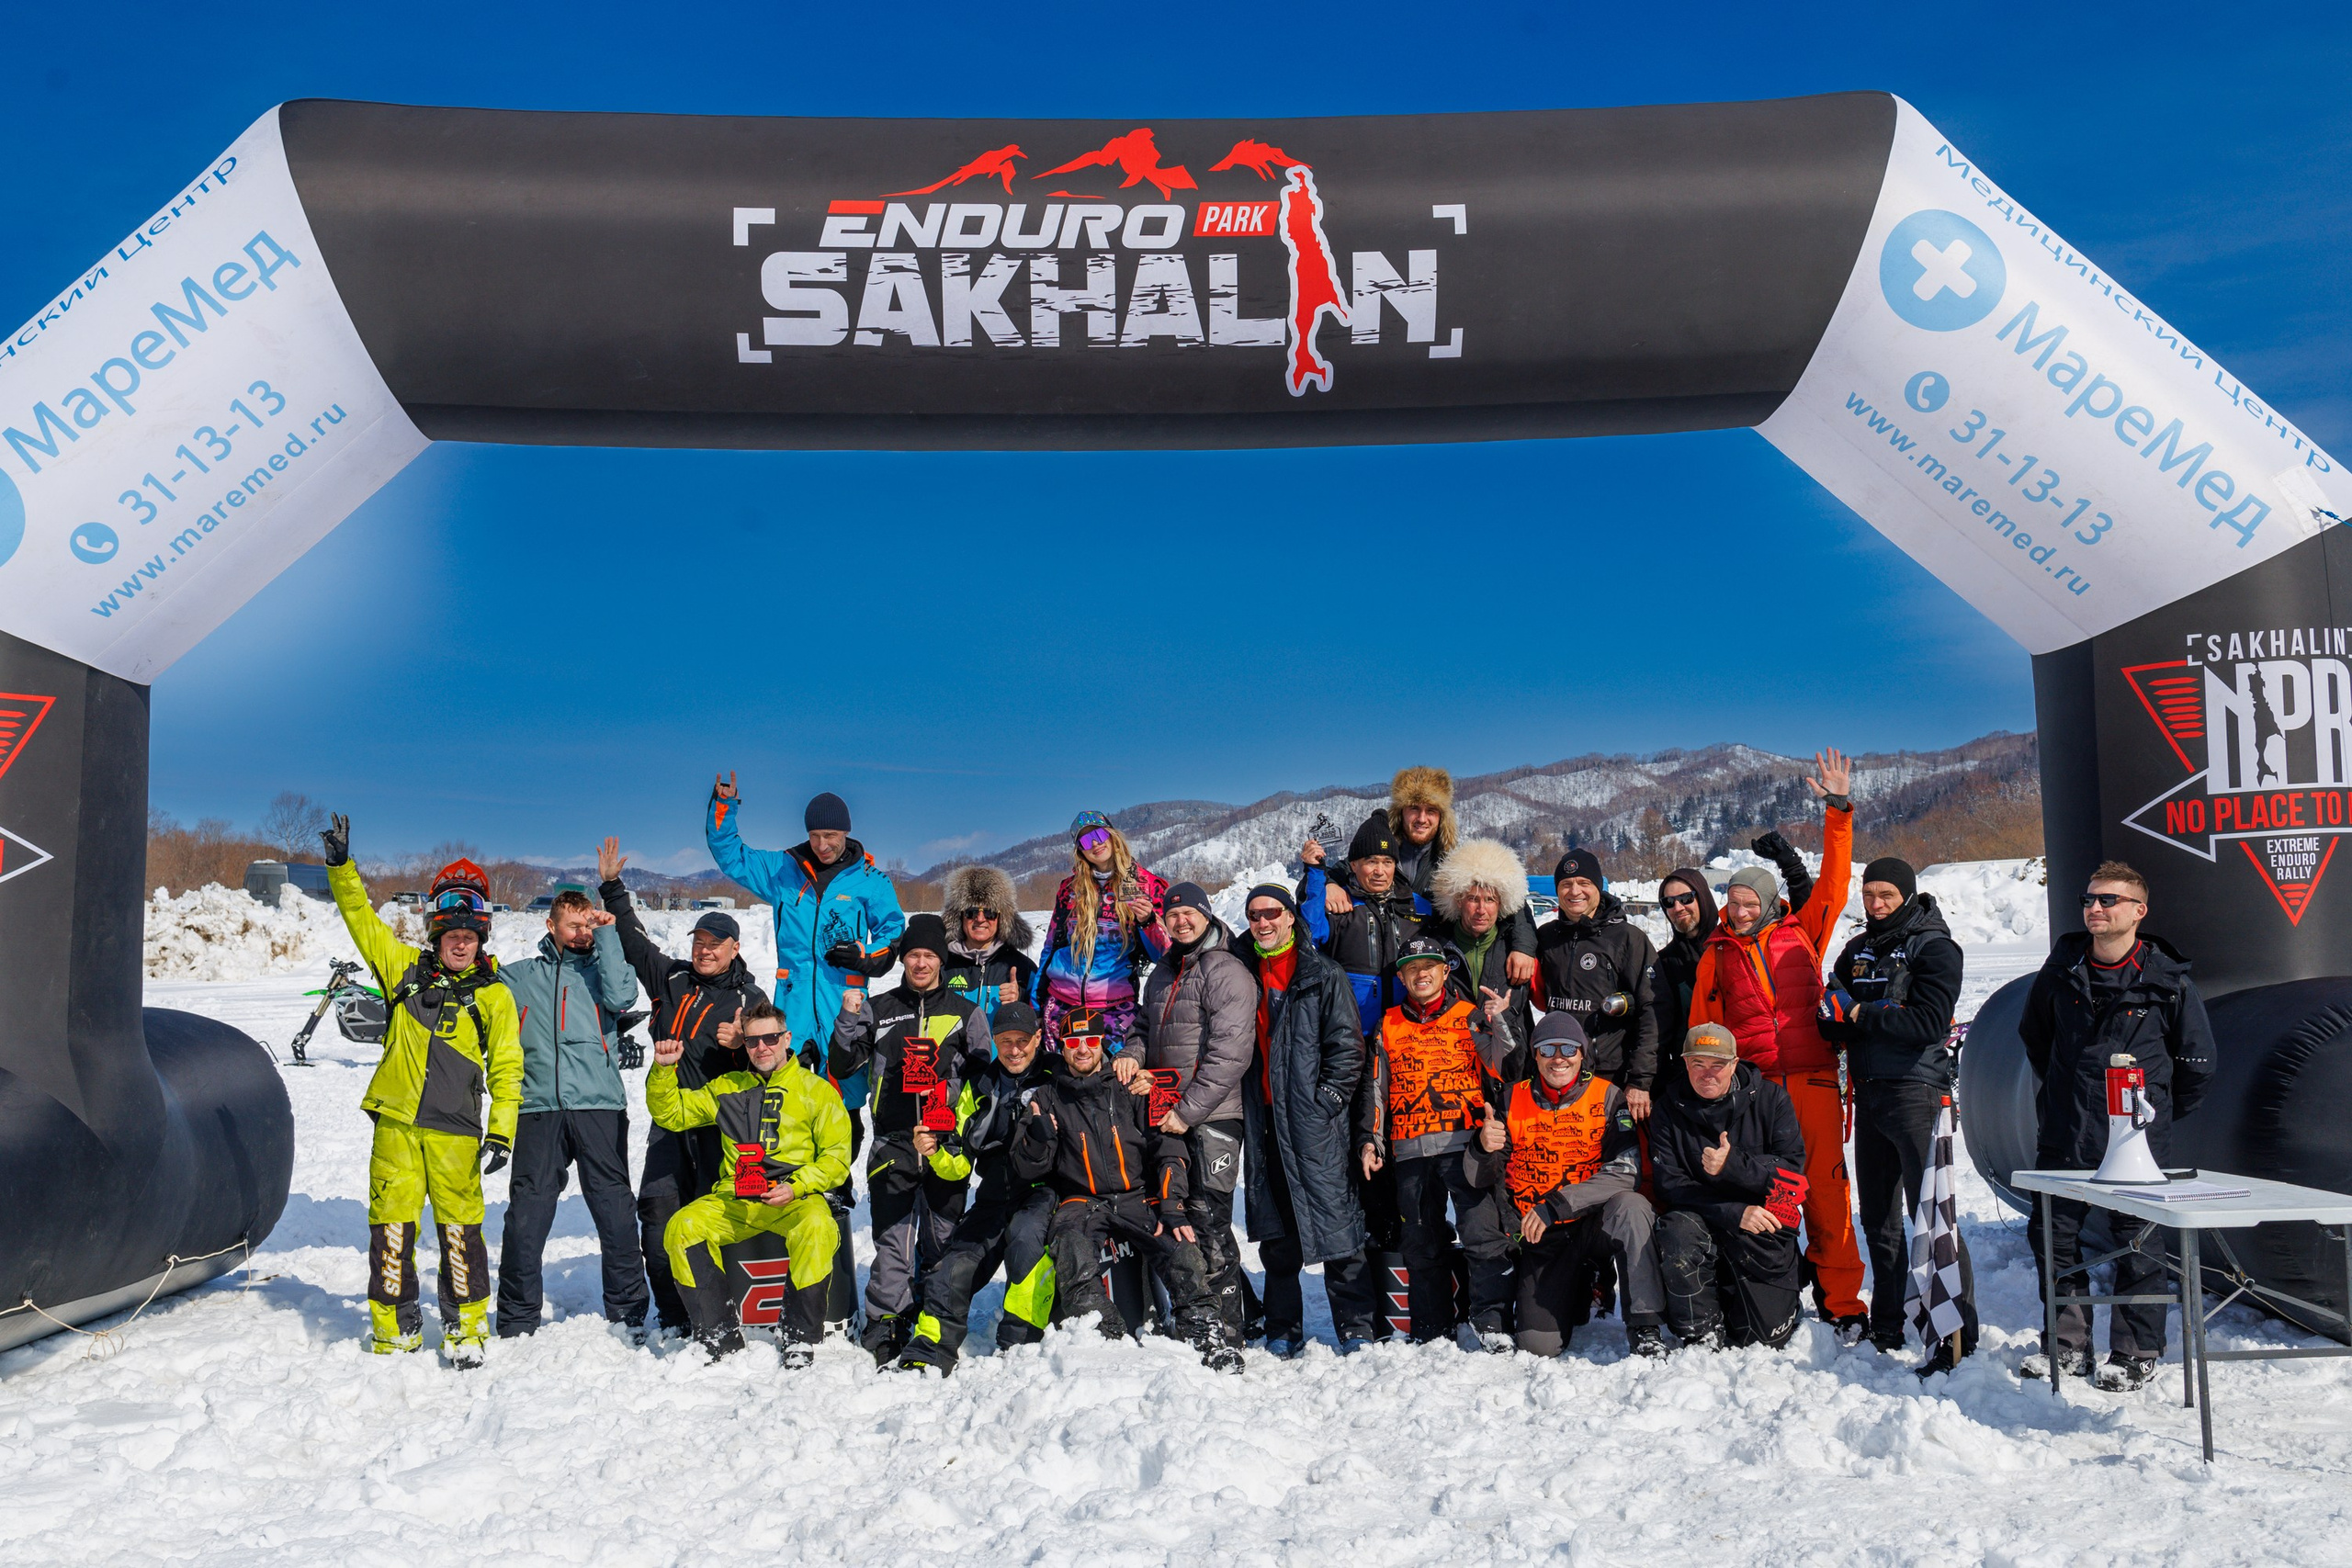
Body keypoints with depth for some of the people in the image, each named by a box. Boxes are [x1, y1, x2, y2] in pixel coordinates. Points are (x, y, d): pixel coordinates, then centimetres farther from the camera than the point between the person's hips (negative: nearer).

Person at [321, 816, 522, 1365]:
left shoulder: (494, 995, 5)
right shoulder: (406, 968, 10)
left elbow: (507, 1069, 5)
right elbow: (361, 919, 13)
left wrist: (500, 1132, -3)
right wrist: (341, 865, 3)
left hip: (455, 1131, -2)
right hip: (396, 1123, 2)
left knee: (460, 1231, -2)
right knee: (390, 1227, 3)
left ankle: (466, 1328, 11)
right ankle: (394, 1326, 18)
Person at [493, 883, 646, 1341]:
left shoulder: (604, 966, 15)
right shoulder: (518, 976, 19)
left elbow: (620, 998, -5)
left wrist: (607, 935, -3)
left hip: (600, 1105, -1)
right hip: (539, 1107, 1)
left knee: (616, 1210, 0)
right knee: (526, 1213, -2)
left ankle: (628, 1314, 11)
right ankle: (517, 1320, 10)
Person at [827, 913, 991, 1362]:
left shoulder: (966, 1014, 10)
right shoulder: (879, 1009, 12)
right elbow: (843, 1066, 11)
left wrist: (970, 1137, -1)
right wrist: (849, 1019, -4)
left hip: (948, 1142, 0)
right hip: (893, 1141, 0)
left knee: (944, 1238, 3)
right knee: (892, 1236, -7)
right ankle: (885, 1322, -4)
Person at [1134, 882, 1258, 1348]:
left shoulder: (1228, 971, -7)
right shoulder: (1161, 973, 18)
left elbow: (1230, 1051, -15)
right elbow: (1144, 1027, 27)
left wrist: (1189, 1110, -15)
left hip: (1213, 1117, -8)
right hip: (1167, 1116, 8)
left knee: (1207, 1222, -10)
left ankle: (1227, 1332, -3)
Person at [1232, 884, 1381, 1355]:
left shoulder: (1323, 976, -1)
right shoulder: (1245, 976, 13)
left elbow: (1347, 1045, -5)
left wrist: (1327, 1098, -11)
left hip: (1312, 1121, -5)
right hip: (1264, 1120, 5)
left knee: (1333, 1220, -6)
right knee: (1276, 1234, 9)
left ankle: (1356, 1328, 2)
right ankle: (1283, 1331, 17)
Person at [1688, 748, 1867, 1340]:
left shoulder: (1801, 932, 9)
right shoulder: (1717, 954, 11)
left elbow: (1835, 880, 4)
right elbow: (1703, 1025, 12)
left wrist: (1839, 812, -2)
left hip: (1813, 1079, -1)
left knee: (1826, 1189, -1)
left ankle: (1843, 1303, 6)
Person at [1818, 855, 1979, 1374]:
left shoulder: (1934, 947, -5)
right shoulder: (1858, 950, 16)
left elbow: (1929, 1023, -18)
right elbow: (1830, 1022, 9)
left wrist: (1863, 1014, -10)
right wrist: (1888, 1014, -10)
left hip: (1916, 1092, -7)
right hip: (1869, 1092, 7)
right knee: (1877, 1220, 13)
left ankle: (1958, 1334, -5)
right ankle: (1887, 1326, 24)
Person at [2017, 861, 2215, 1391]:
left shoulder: (2168, 979, -6)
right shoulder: (2061, 969, 4)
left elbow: (2197, 1059, 5)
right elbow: (2033, 1034, 21)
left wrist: (2158, 1112, 9)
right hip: (2064, 1134, 4)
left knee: (2136, 1242, 2)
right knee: (2052, 1234, 6)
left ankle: (2136, 1354, 16)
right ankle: (2069, 1344, 20)